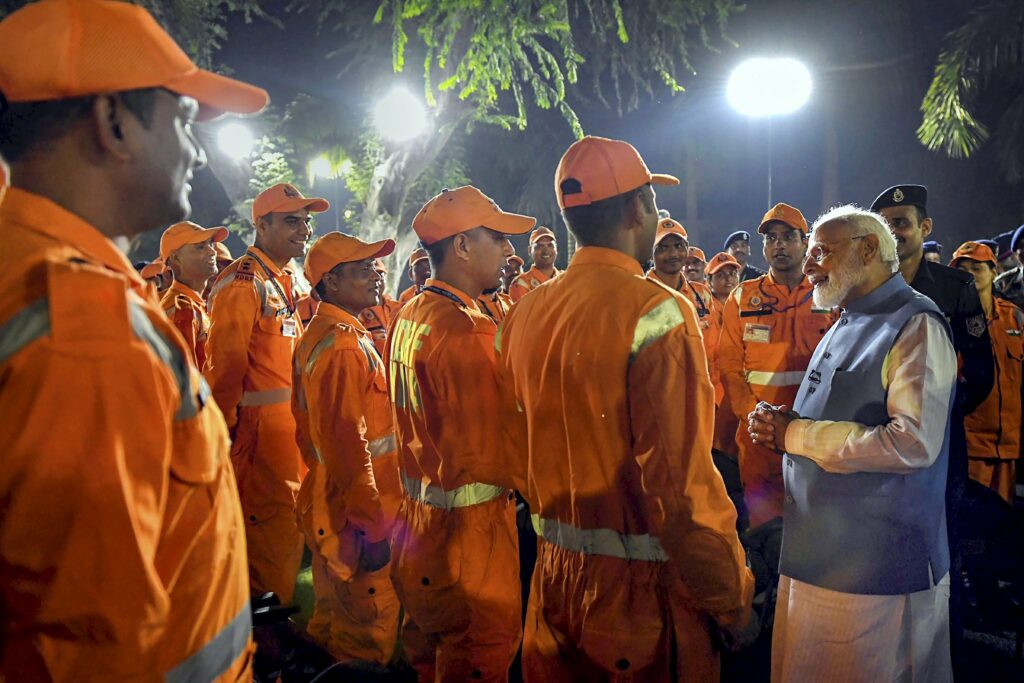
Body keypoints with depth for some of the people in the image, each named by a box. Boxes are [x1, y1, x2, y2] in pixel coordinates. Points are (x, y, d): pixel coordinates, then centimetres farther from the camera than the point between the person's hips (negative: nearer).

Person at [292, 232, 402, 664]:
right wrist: (372, 526, -23)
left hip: (326, 498, 10)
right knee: (369, 634, 4)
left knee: (332, 619, 24)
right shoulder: (346, 345, -22)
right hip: (354, 512, -10)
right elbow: (349, 442, -27)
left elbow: (306, 422, 18)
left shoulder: (317, 335, 11)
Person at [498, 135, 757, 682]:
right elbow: (682, 480, -22)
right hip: (641, 583, -6)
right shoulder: (657, 311, -19)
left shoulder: (523, 314, 2)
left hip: (554, 574, 6)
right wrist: (732, 600, -11)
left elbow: (517, 454, 9)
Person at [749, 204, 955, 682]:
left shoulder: (916, 326, -13)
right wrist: (784, 423, 2)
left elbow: (914, 442, -26)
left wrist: (796, 435, -18)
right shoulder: (845, 325, 16)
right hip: (816, 550, 9)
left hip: (880, 564, -9)